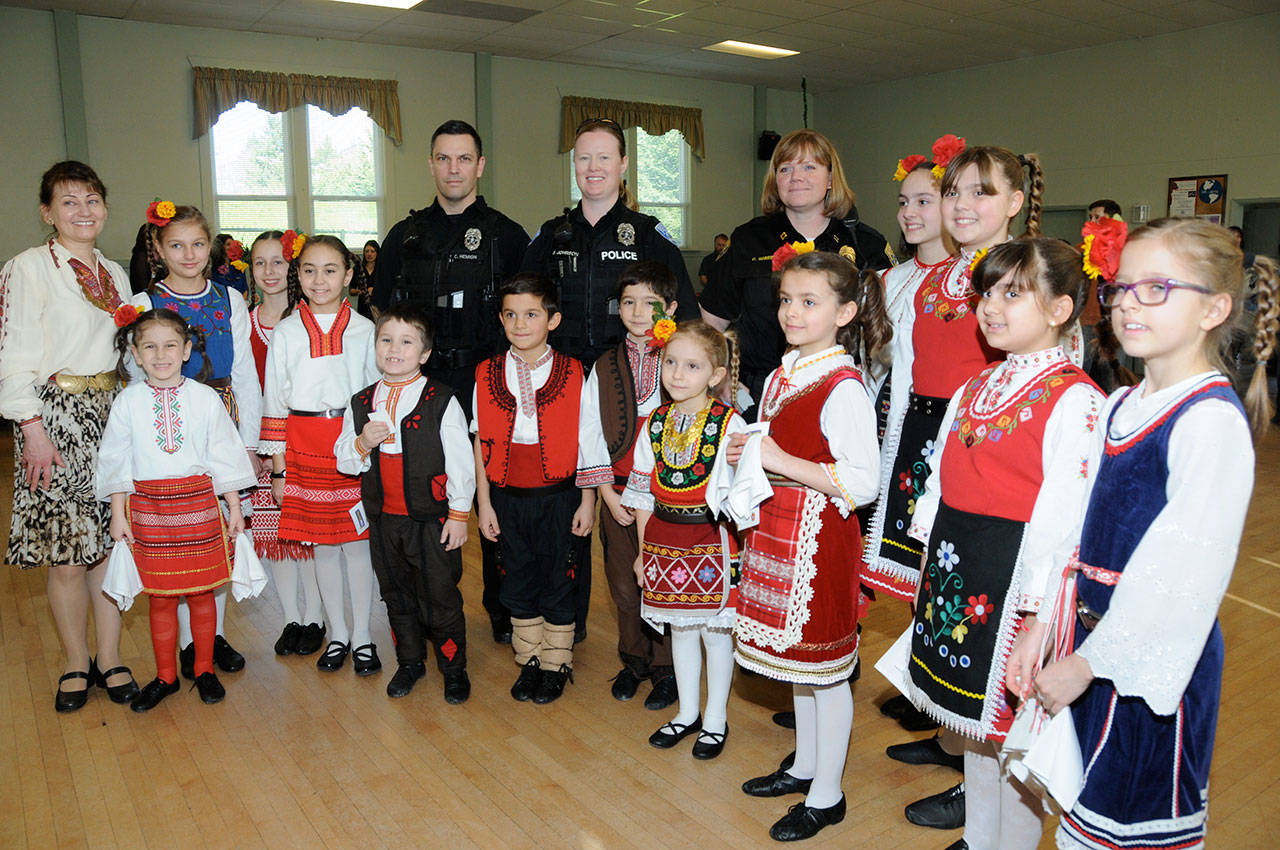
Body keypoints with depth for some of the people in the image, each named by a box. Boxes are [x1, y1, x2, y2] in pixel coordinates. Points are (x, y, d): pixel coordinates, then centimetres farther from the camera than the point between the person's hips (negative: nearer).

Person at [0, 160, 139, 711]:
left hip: (111, 413, 5)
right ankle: (76, 663, 17)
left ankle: (110, 658, 18)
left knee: (110, 540, 6)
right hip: (55, 415, -5)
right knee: (65, 553, 0)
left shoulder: (114, 273, 14)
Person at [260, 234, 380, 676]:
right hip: (304, 447, 1)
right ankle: (337, 634, 22)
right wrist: (278, 467, 2)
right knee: (321, 544, 8)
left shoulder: (364, 331, 3)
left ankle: (362, 635, 16)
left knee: (356, 542, 3)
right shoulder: (286, 332, 4)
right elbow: (275, 402, 5)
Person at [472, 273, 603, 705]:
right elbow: (481, 443, 3)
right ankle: (530, 661, 31)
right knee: (519, 581, 13)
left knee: (557, 581, 8)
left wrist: (587, 502, -4)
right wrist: (484, 503, 1)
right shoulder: (487, 375, -1)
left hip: (558, 496, -2)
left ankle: (556, 665, 26)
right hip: (507, 497, 2)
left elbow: (586, 445, -3)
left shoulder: (573, 375, -6)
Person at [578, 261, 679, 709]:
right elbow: (590, 433, 5)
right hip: (617, 491, 3)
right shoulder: (603, 368, 7)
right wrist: (607, 493, -3)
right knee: (623, 580, 11)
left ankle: (665, 668, 23)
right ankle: (634, 660, 32)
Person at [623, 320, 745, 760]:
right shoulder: (655, 424, 3)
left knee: (716, 631, 9)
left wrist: (735, 550, -14)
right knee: (680, 628, 17)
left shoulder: (730, 426, -12)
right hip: (665, 540, 5)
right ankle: (687, 714, 35)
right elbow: (643, 494, 9)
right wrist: (643, 549, 9)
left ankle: (716, 720, 28)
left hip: (714, 540, -4)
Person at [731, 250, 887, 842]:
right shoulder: (782, 374, 8)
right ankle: (805, 766, 40)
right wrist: (746, 455, 2)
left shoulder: (844, 388, -19)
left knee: (824, 665, 6)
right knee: (794, 654, 21)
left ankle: (827, 796, 24)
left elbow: (863, 483, -23)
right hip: (778, 532, 9)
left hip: (819, 539, -8)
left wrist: (782, 461, -25)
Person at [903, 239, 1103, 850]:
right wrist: (931, 570, 12)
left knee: (1012, 730, 6)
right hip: (956, 573, 7)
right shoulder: (975, 389, 10)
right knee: (974, 724, 21)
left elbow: (1065, 514, -18)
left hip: (1014, 579, -7)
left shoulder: (1075, 400, -14)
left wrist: (1035, 612, -18)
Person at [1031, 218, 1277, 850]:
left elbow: (1183, 569, -22)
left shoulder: (1211, 419, -18)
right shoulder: (1118, 407, 7)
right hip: (1095, 644, 7)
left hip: (1155, 657, -7)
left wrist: (1088, 662, -16)